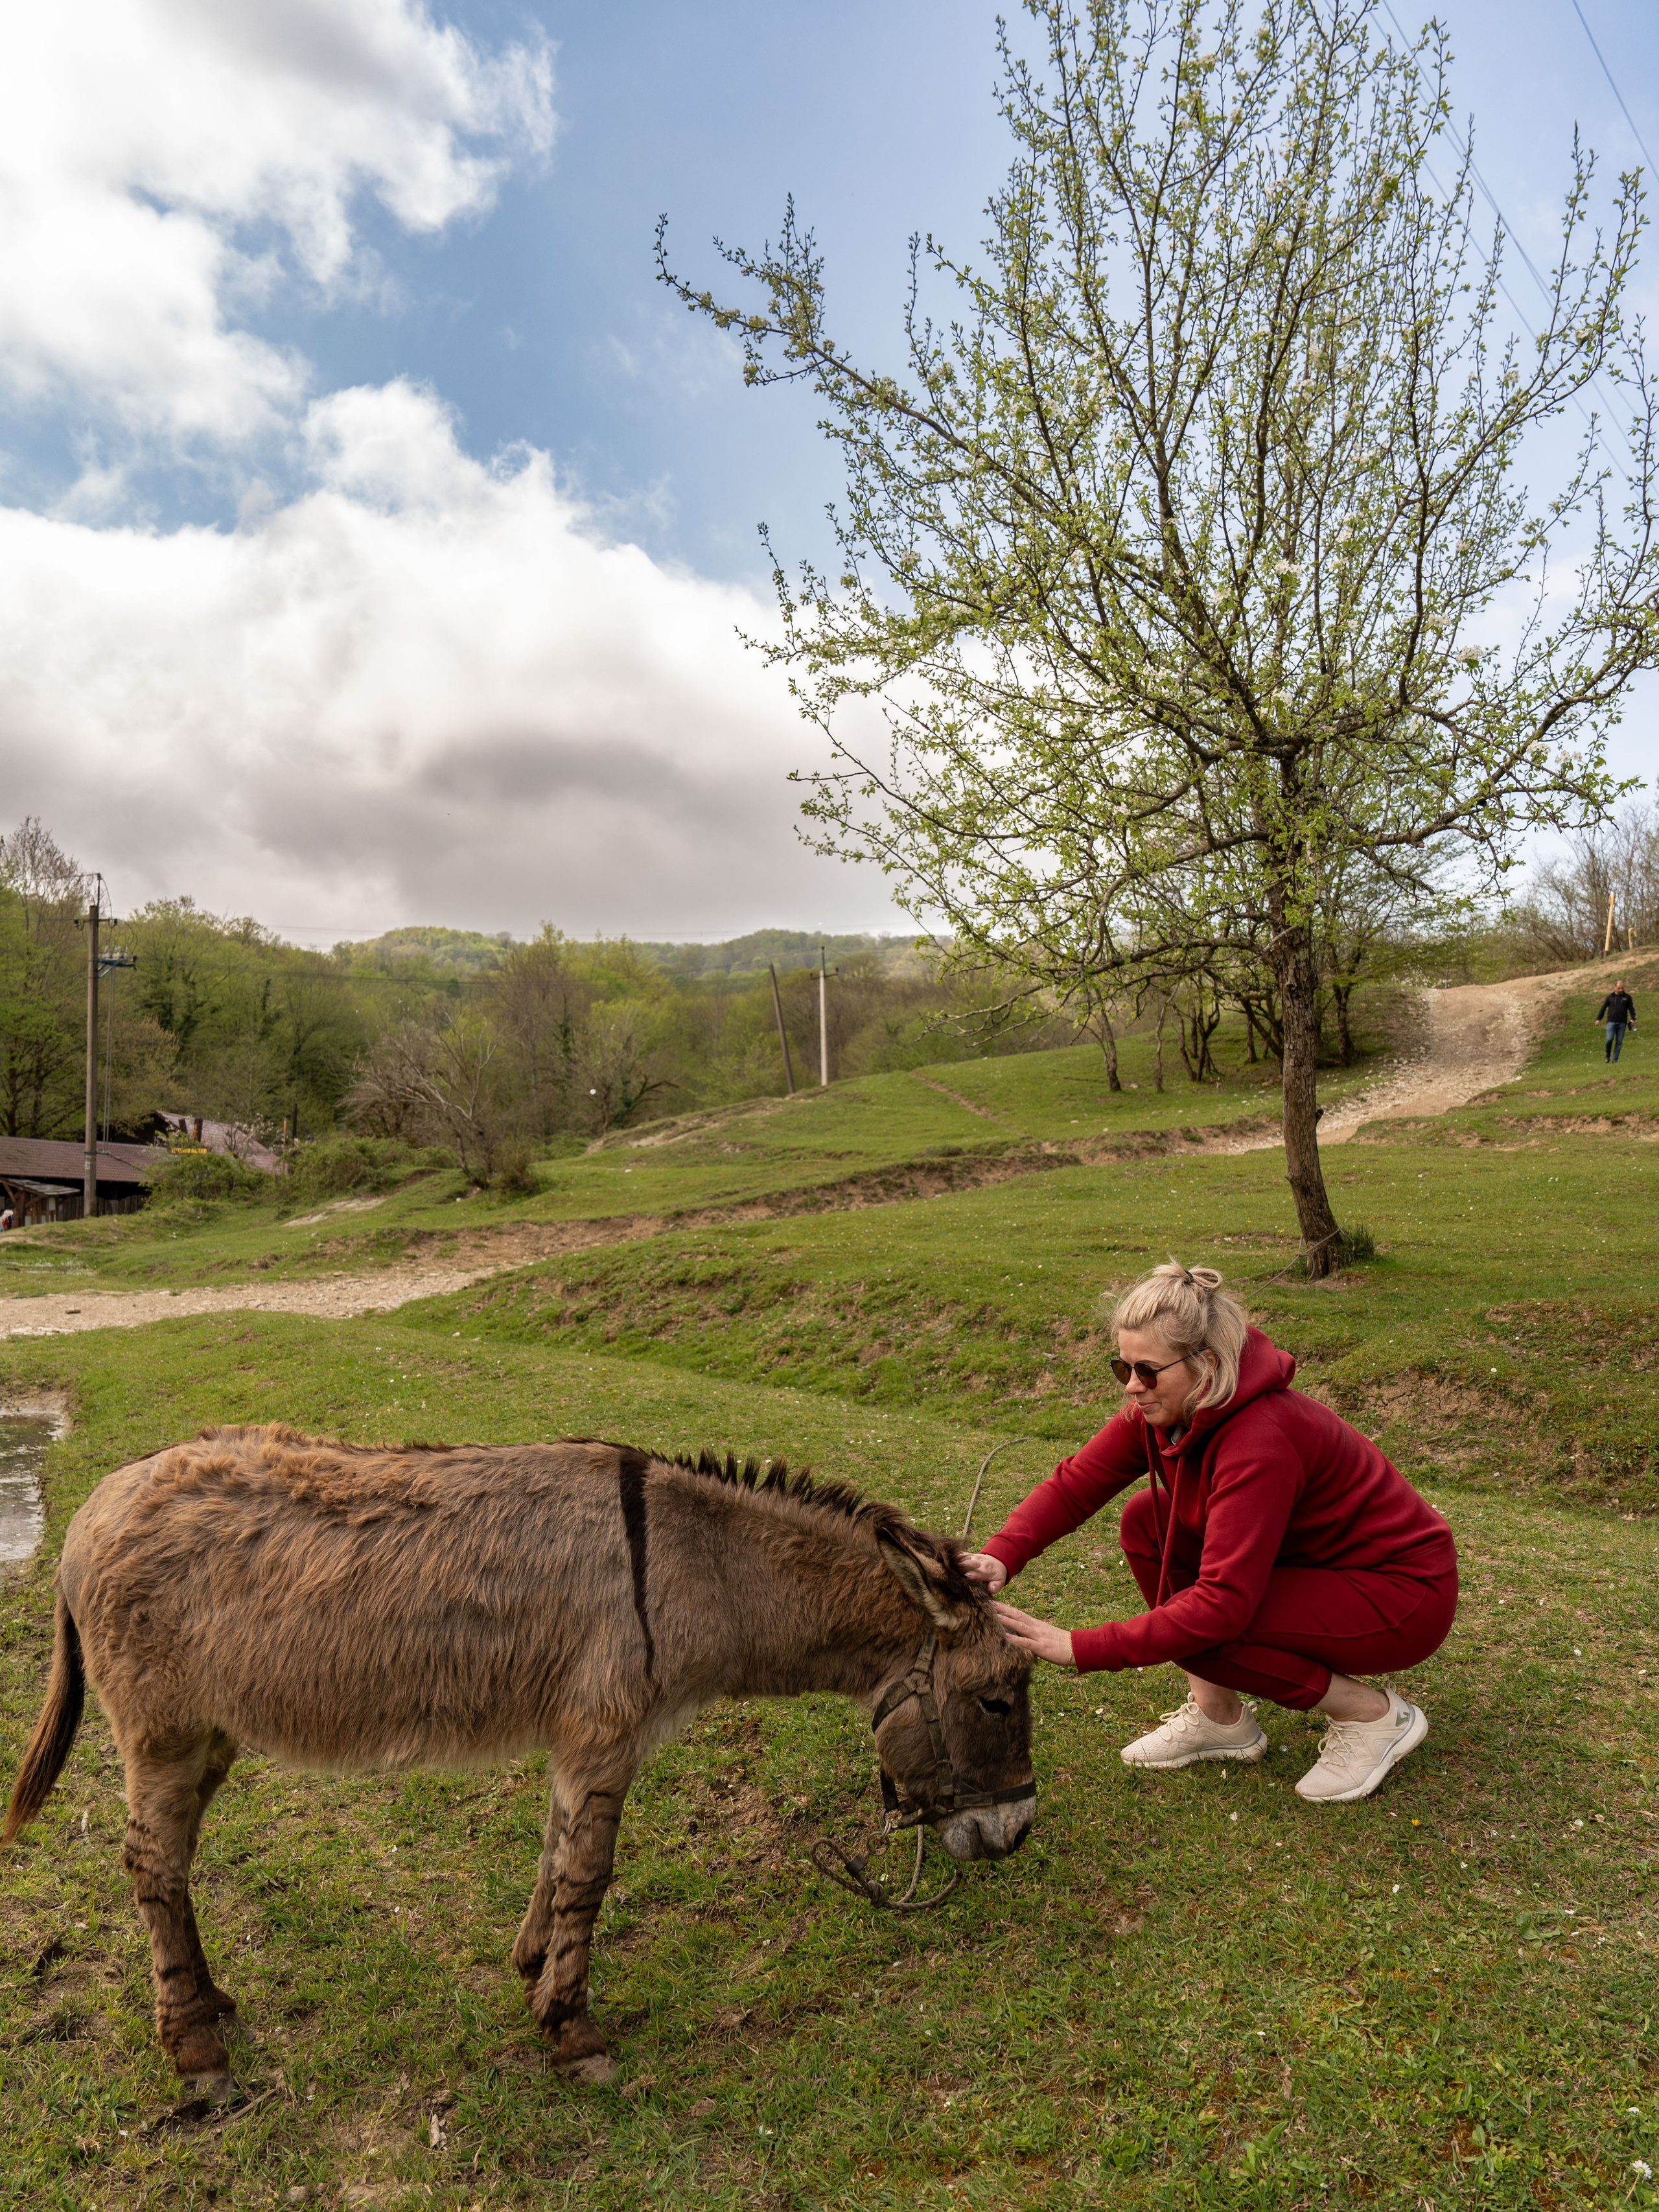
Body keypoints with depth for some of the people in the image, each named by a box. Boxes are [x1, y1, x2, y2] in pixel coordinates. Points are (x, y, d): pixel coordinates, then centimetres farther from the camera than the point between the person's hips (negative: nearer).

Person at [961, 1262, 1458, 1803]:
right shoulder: (1162, 1409, -10)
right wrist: (1001, 1557, -31)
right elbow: (1072, 1484, -12)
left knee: (1196, 1627, -26)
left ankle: (1372, 1714, -3)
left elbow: (1223, 1605, -37)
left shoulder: (1260, 1442, -34)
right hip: (1310, 1560, 8)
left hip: (1404, 1594, -8)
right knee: (1147, 1520, -6)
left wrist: (1080, 1649, -37)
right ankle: (1220, 1717, 5)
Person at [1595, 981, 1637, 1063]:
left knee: (1619, 1041, 0)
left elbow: (1631, 1009, 8)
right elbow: (1603, 1008, 9)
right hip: (1611, 1022, -1)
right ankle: (1607, 1055, 9)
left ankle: (1615, 1059, 4)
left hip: (1622, 1023, 1)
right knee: (1609, 1039, -14)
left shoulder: (1627, 997, 10)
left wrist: (1633, 1019, -5)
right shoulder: (1610, 997, 8)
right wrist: (1598, 1019, 3)